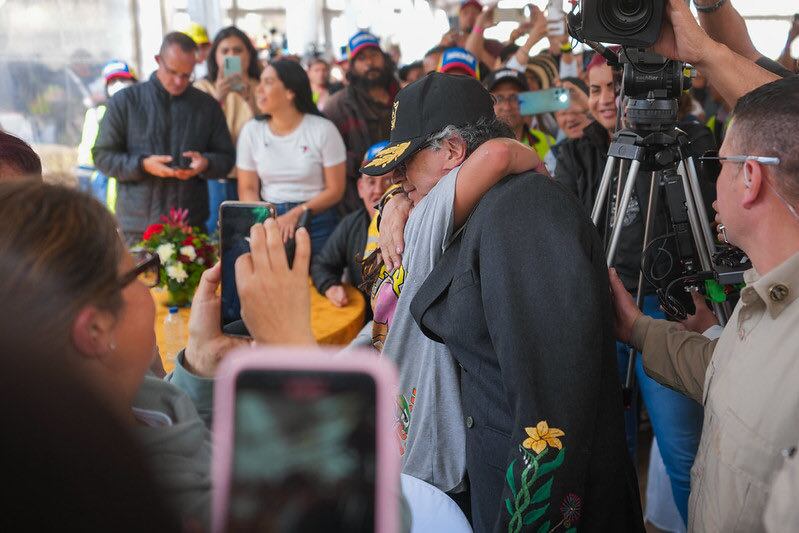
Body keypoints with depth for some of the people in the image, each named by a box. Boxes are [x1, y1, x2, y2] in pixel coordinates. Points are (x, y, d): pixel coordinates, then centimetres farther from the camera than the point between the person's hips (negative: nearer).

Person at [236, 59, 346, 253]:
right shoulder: (252, 131, 3)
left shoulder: (323, 129, -5)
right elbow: (247, 188, 4)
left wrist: (297, 214, -15)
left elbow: (335, 190, -5)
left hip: (317, 224, -2)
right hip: (268, 221, 2)